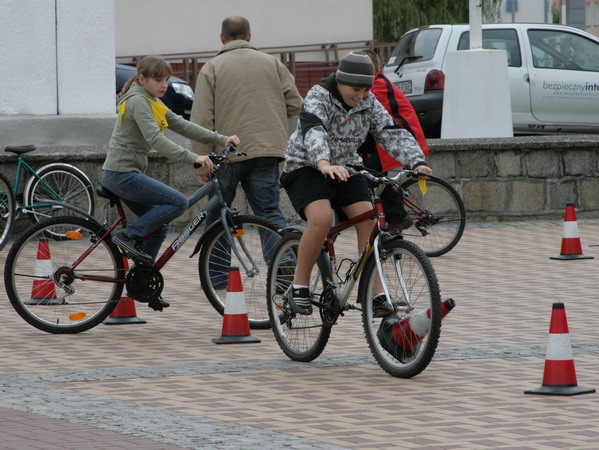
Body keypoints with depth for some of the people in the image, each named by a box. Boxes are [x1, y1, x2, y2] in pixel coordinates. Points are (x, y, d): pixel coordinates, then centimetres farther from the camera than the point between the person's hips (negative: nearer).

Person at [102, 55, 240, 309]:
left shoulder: (151, 103, 18)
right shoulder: (137, 101, -14)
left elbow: (182, 126, 15)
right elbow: (155, 139, -27)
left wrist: (222, 140, 6)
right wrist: (192, 158, -36)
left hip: (125, 175, 10)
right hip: (122, 174, -10)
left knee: (158, 228, 12)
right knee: (178, 203, -17)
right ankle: (128, 236, -12)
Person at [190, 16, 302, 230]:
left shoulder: (212, 68, 0)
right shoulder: (272, 63, 9)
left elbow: (202, 120, -7)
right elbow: (295, 104, 7)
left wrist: (201, 159, -3)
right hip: (267, 149, 2)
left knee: (216, 216, 11)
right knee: (269, 212, 1)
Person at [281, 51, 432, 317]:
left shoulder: (368, 103, -2)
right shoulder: (319, 97, -19)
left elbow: (392, 133, -10)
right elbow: (312, 131, -38)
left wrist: (416, 162, -27)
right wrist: (324, 164, -57)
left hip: (345, 168, 5)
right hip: (306, 167, -5)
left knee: (368, 219, -16)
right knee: (321, 218, -29)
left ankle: (375, 294, -13)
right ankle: (298, 287, -14)